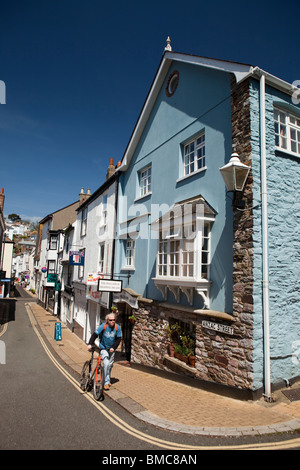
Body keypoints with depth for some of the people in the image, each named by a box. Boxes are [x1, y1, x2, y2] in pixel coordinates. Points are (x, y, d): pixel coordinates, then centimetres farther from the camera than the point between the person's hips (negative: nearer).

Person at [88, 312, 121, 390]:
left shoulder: (117, 327, -15)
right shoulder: (103, 326, -21)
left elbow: (118, 339, -7)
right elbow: (95, 335, -18)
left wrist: (113, 347, -17)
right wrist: (90, 344, -28)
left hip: (111, 349, 3)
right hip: (103, 348, -3)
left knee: (110, 365, 12)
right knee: (106, 364, -17)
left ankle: (108, 380, 33)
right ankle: (106, 382, -4)